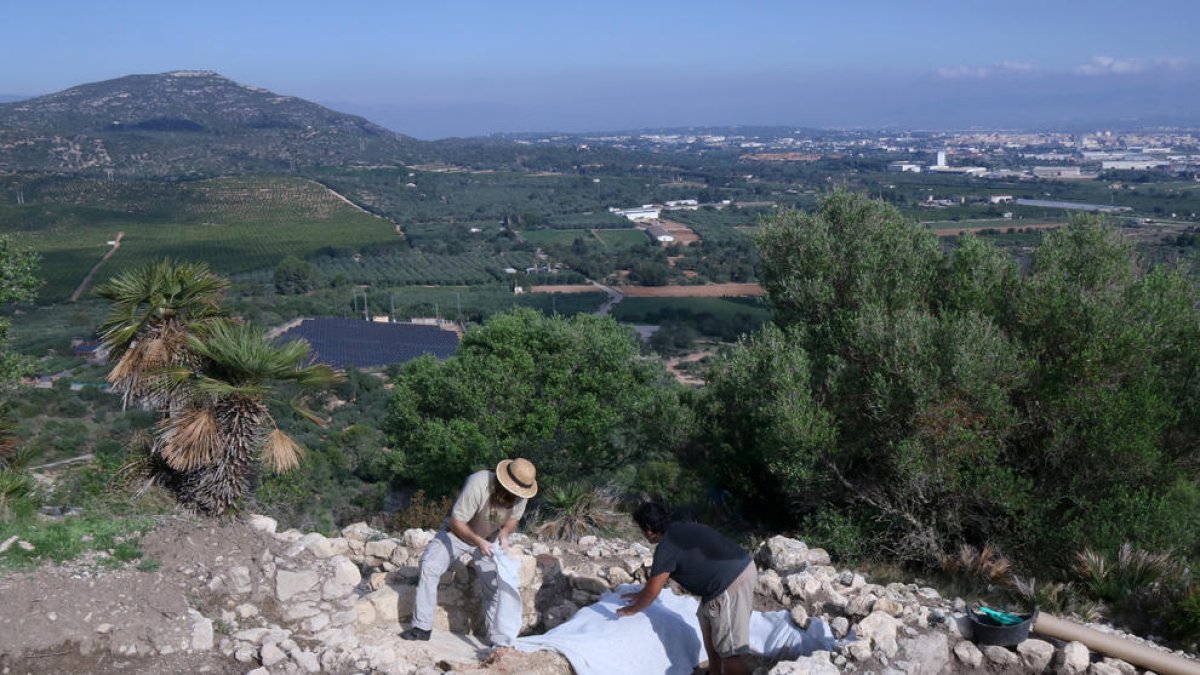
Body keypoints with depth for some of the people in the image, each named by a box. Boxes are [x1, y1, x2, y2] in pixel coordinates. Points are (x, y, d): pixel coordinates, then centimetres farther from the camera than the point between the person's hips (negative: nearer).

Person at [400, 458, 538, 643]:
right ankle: (422, 627, -13)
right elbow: (456, 521, -30)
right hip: (458, 531, -3)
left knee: (495, 585, -2)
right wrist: (477, 541, -42)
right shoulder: (478, 484, -37)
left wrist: (505, 532, -21)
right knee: (429, 566, -20)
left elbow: (513, 518, 0)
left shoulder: (521, 495, -20)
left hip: (489, 538, 4)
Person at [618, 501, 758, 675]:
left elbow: (652, 591, -6)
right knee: (708, 622, 26)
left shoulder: (666, 548, -14)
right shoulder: (678, 531, 15)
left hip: (732, 583, -10)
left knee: (729, 648, -3)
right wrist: (642, 594, 38)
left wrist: (632, 609, 11)